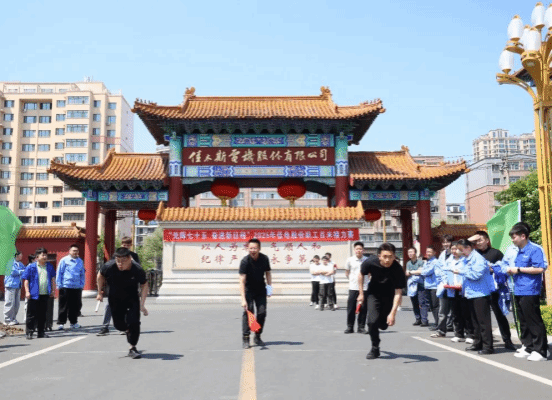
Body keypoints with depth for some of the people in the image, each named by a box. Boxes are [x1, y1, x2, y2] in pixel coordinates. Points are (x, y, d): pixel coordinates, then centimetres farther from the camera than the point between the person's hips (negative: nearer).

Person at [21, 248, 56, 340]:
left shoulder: (49, 267, 10)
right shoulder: (31, 267, -2)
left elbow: (53, 279, 18)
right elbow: (26, 280, -1)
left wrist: (53, 290, 13)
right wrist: (27, 291, -8)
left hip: (45, 294, 4)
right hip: (34, 294, -4)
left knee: (42, 314, 10)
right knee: (31, 314, 1)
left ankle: (41, 332, 19)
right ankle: (29, 332, 10)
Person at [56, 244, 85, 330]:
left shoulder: (80, 261, 12)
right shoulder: (64, 260, 0)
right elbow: (59, 273, 1)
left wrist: (82, 285, 11)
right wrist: (59, 285, -4)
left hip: (77, 287, 4)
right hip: (66, 287, -4)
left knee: (76, 305, 9)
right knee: (63, 306, 1)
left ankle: (74, 322, 22)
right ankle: (60, 323, 8)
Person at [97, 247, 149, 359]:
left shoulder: (137, 269, -26)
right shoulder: (109, 266, -24)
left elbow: (144, 285, -11)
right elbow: (100, 275, -1)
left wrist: (142, 305, -17)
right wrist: (100, 292, 6)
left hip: (132, 300, -2)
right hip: (115, 299, 2)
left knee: (133, 323, -15)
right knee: (118, 325, 7)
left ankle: (132, 348, 3)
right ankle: (128, 330, 44)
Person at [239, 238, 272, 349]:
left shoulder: (264, 259, -12)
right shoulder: (245, 261, -25)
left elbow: (268, 272, 7)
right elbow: (242, 281, -30)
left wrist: (269, 286, -3)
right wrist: (243, 299, -36)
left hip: (261, 289, 4)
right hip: (248, 289, -4)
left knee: (262, 312, 1)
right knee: (248, 312, -11)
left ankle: (257, 337, 16)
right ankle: (245, 339, -2)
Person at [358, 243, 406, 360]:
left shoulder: (398, 269, -33)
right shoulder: (370, 262, -28)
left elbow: (398, 293, -31)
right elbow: (361, 274, -6)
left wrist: (393, 313, -38)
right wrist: (361, 293, -1)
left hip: (389, 295, 0)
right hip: (374, 293, 0)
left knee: (383, 325, 2)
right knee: (372, 321, -15)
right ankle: (375, 349, 7)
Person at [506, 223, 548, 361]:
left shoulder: (534, 250, -10)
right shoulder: (519, 252, 16)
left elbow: (539, 268, -20)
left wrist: (518, 269, -17)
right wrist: (512, 271, 6)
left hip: (530, 292, -9)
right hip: (519, 292, 9)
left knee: (534, 322, -3)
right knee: (524, 322, 14)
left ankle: (540, 351, 4)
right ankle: (529, 348, 23)